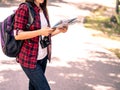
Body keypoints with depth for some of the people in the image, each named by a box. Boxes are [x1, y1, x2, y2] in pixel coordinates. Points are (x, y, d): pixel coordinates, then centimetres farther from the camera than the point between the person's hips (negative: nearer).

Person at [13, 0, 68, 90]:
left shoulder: (43, 10, 9)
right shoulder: (24, 9, -14)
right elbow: (17, 35, -18)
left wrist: (59, 30, -3)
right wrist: (40, 32, -25)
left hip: (43, 57, 7)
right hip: (29, 58, -7)